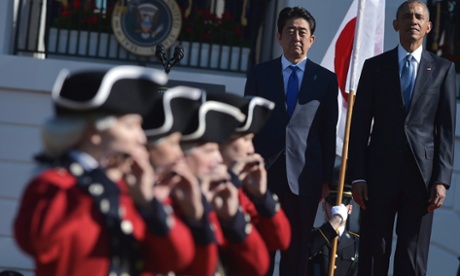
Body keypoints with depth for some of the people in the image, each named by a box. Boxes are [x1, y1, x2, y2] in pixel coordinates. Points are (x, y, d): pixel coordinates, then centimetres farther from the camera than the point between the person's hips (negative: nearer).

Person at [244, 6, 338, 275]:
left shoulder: (326, 79, 7)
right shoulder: (259, 73, 8)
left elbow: (329, 133, 6)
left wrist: (327, 179, 3)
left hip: (305, 176, 0)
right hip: (264, 172, 0)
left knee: (297, 251, 5)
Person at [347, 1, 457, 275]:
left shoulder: (443, 69, 7)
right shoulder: (375, 66, 7)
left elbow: (447, 129, 3)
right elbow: (360, 125, 5)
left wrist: (442, 180, -5)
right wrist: (357, 176, -3)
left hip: (422, 174, 0)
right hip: (380, 171, 1)